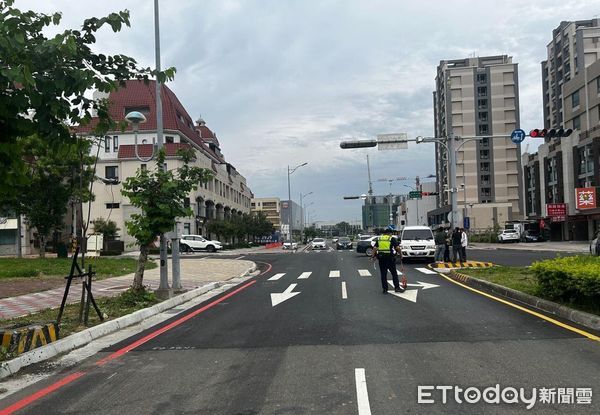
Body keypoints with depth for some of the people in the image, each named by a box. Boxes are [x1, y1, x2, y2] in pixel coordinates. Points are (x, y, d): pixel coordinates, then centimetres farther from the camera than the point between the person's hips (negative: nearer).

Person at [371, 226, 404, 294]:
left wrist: (373, 256, 8)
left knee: (383, 274, 8)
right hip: (390, 258, -3)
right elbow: (398, 248, -9)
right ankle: (397, 287, 8)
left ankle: (385, 289, 9)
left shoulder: (379, 239, 11)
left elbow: (375, 248, 4)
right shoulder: (392, 239, -1)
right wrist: (400, 254, 4)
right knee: (394, 273, 8)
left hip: (381, 259, 3)